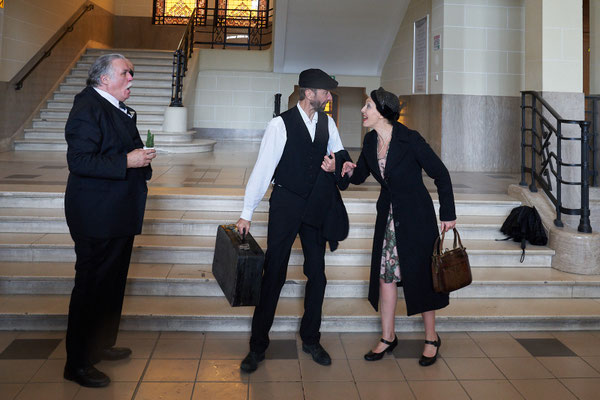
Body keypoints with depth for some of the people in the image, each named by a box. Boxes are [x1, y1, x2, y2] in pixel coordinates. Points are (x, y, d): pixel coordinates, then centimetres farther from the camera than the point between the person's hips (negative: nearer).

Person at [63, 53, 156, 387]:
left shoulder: (119, 108, 13)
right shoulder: (88, 108, -16)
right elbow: (79, 161, -24)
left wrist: (141, 155, 8)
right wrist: (127, 162, -25)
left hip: (119, 215, 10)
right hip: (98, 218, -10)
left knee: (113, 284, 20)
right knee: (92, 286, -1)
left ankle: (101, 345, 37)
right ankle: (77, 364, 15)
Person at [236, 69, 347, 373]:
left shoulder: (327, 122, 3)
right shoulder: (281, 124, -13)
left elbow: (339, 152, 17)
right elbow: (263, 168, -15)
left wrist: (335, 164, -9)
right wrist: (247, 213, -16)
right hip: (285, 204, -5)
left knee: (317, 273, 10)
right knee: (274, 274, 0)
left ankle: (310, 339, 28)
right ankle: (258, 345, 15)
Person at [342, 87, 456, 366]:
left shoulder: (410, 139, -19)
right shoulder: (371, 140, -1)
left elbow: (440, 174, -11)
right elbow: (360, 175, 11)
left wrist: (448, 213, -7)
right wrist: (350, 170, -13)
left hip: (416, 215, -6)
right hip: (388, 214, 6)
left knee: (419, 274, 3)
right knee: (385, 273, 8)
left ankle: (431, 338, 23)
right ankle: (388, 337, 22)